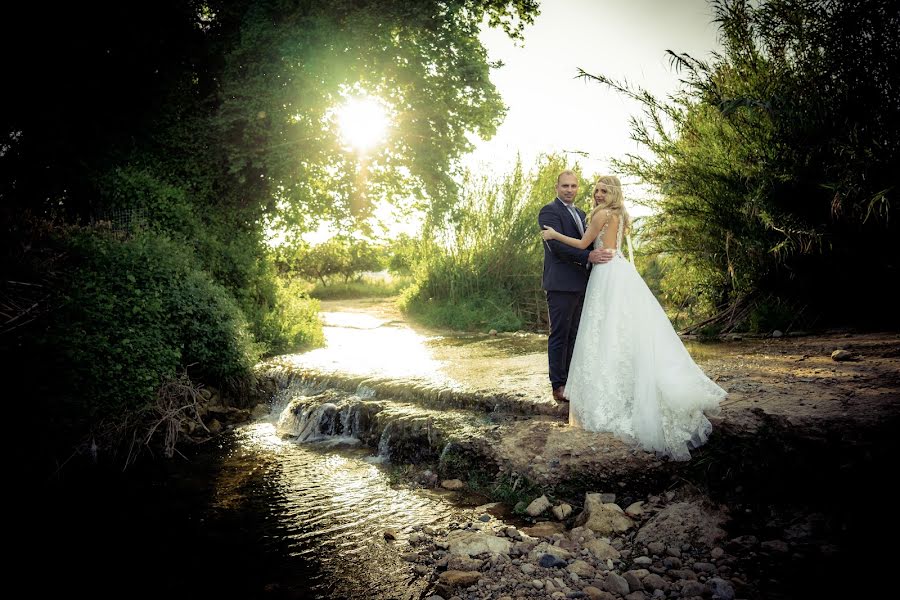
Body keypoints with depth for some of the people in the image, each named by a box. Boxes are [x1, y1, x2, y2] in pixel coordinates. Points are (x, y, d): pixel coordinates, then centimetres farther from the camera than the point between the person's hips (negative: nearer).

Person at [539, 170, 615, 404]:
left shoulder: (580, 213, 21)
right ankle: (558, 385, 3)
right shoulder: (549, 212, -7)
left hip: (580, 283, 8)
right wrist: (588, 257, -26)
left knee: (574, 334, 12)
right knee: (559, 334, -3)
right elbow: (557, 245, -18)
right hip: (561, 283, -8)